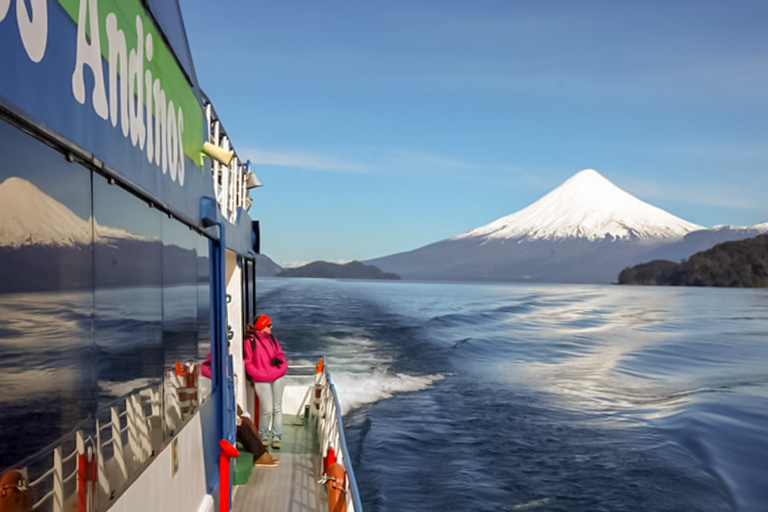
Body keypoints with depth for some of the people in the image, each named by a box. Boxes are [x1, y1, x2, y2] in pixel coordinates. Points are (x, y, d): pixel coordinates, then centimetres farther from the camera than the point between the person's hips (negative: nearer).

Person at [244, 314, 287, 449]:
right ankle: (263, 436, 17)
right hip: (262, 380, -5)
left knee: (277, 408, 6)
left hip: (277, 377, 5)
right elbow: (248, 362, -4)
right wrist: (258, 374, -13)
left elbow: (280, 353, 19)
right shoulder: (250, 340, -5)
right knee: (267, 410, -7)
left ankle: (276, 437, 16)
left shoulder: (271, 338, 12)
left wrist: (281, 362, 0)